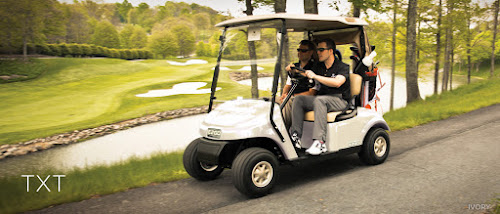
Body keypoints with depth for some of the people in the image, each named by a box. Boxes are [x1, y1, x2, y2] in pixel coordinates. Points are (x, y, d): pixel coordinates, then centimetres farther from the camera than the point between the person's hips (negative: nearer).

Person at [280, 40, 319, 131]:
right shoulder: (294, 67, 19)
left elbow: (311, 93, -10)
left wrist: (292, 96, -16)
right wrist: (284, 94, -2)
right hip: (292, 98, 7)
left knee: (286, 102, -34)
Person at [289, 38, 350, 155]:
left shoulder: (343, 67, -6)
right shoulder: (318, 66, 14)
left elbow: (337, 82, -25)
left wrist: (315, 76, -30)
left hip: (340, 100, -6)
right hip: (322, 98, 6)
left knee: (319, 100, -36)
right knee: (298, 99, -15)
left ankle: (320, 142, -42)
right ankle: (296, 137, -20)